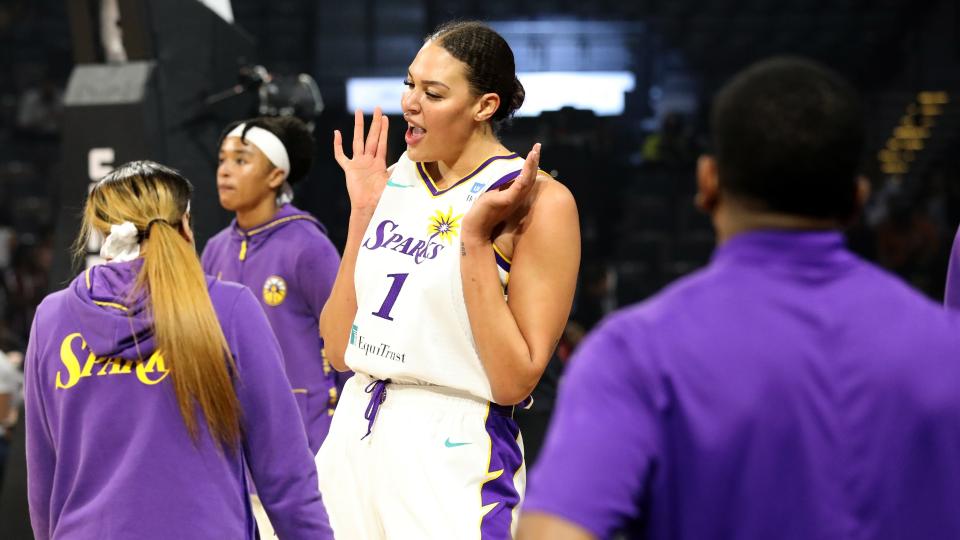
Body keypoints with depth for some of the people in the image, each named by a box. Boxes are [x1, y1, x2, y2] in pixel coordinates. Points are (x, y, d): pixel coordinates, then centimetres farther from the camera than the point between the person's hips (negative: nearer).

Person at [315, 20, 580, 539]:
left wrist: (476, 238, -19)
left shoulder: (537, 200, -11)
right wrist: (362, 211, 1)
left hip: (454, 457, -6)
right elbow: (339, 351, 4)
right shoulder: (393, 181, 7)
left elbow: (514, 381, -15)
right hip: (354, 440, 6)